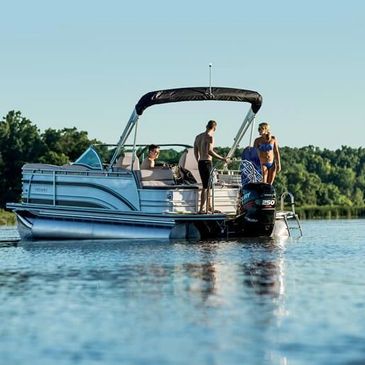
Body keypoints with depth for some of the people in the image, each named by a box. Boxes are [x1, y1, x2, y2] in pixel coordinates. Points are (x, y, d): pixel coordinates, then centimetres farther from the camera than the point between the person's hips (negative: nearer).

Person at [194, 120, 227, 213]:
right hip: (207, 162, -8)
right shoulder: (209, 137, -12)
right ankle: (201, 209, -8)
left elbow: (195, 151, 19)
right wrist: (222, 158, -19)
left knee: (207, 185, 18)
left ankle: (209, 207, 24)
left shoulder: (198, 136, 14)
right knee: (206, 187, -6)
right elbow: (209, 151, -23)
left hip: (200, 163, 8)